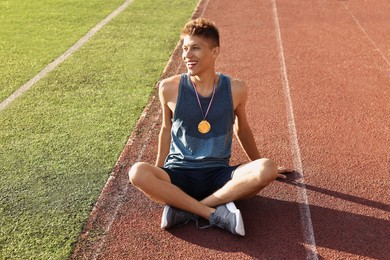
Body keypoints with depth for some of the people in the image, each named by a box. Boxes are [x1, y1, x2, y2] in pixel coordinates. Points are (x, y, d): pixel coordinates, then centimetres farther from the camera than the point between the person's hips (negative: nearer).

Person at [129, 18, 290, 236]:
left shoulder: (235, 89, -3)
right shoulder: (170, 88, -5)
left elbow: (242, 129, 15)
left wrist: (260, 167, 26)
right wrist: (159, 168, 21)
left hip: (218, 175, 1)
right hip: (178, 175, -1)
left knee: (267, 169, -28)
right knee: (138, 172, -32)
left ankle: (184, 210, -24)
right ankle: (215, 213, -28)